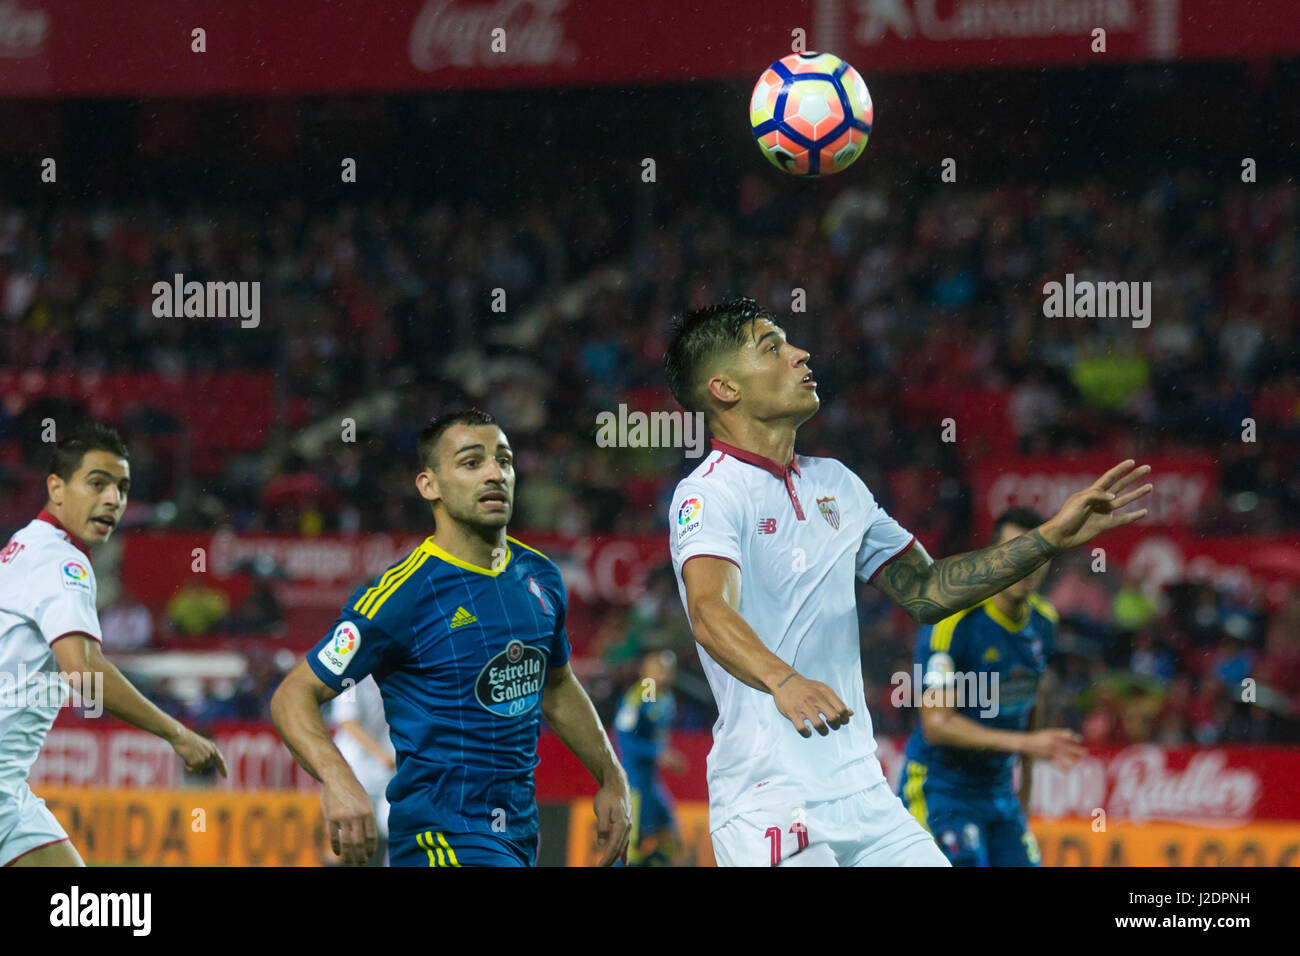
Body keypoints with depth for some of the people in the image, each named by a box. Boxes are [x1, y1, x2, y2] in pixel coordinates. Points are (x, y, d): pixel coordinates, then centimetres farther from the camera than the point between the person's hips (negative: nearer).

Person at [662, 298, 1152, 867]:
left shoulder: (836, 483, 15)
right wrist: (783, 681, -47)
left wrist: (1052, 538, 14)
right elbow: (710, 614, -27)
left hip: (862, 793, 7)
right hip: (768, 808, -7)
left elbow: (925, 593, 22)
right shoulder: (708, 495, -9)